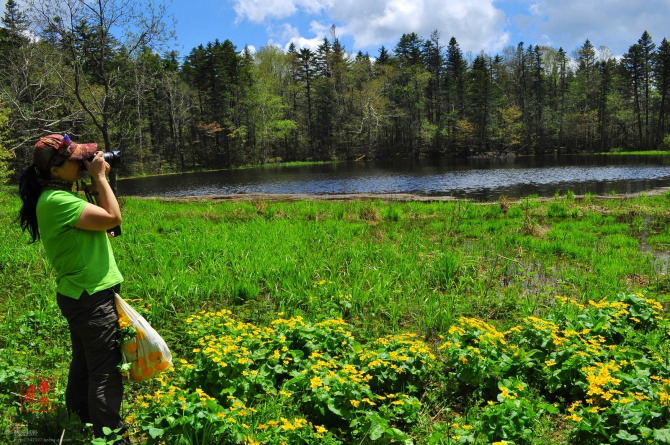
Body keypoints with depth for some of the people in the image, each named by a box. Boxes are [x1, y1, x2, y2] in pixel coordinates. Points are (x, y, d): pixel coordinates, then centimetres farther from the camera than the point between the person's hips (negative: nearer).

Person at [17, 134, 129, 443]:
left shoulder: (59, 195, 9)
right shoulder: (56, 200, -22)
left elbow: (97, 216, 17)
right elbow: (112, 218, -23)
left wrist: (99, 180, 8)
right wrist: (100, 178, -14)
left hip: (81, 295, 10)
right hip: (91, 298, -10)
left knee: (84, 364, 24)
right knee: (106, 372, -1)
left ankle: (82, 418, 40)